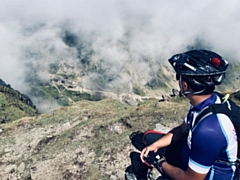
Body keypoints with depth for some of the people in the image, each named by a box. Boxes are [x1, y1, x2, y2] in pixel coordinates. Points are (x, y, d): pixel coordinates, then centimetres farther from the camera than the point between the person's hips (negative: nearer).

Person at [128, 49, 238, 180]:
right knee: (149, 137, 12)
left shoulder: (208, 130, -39)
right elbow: (182, 130, 7)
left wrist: (161, 164, -11)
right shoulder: (204, 102, -11)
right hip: (195, 154, 8)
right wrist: (155, 145, -4)